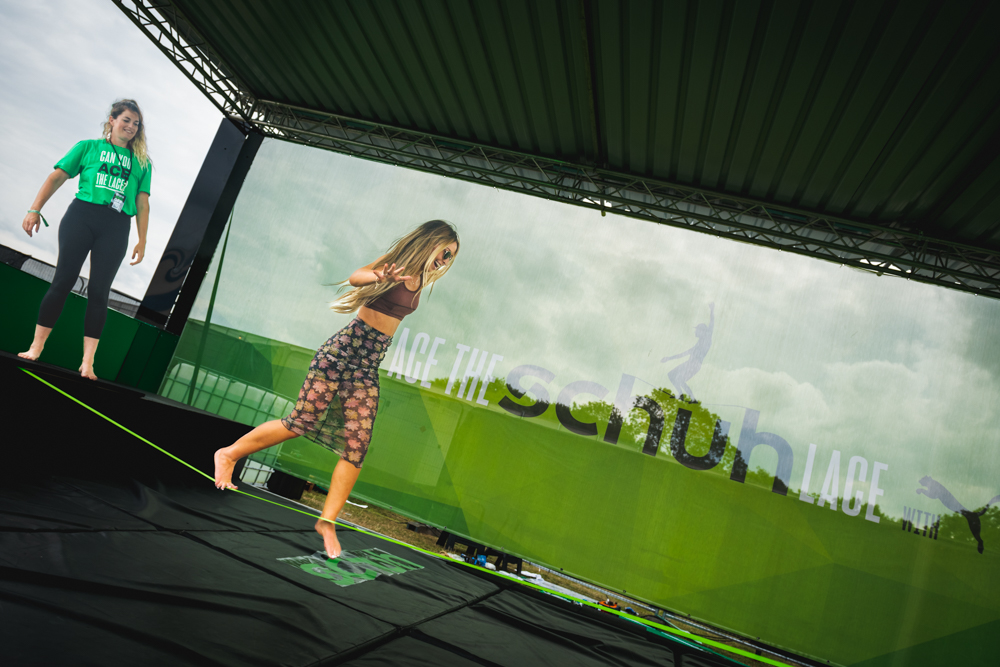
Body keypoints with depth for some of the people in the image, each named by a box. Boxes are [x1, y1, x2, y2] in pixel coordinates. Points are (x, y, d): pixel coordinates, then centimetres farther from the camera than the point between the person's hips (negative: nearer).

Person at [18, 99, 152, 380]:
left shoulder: (141, 162, 17)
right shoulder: (88, 146, 13)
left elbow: (142, 203, 12)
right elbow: (57, 177, 8)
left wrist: (142, 241, 5)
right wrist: (35, 210, -1)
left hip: (116, 227, 1)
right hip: (82, 214, -1)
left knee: (99, 291, -4)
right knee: (63, 281, -4)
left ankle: (88, 361, -5)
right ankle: (36, 346, 6)